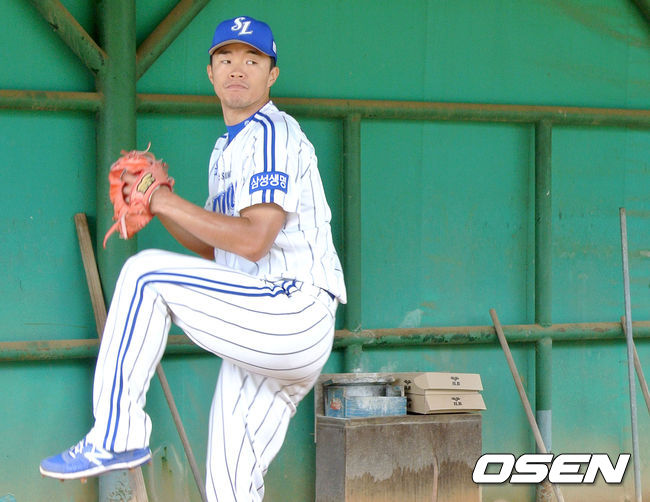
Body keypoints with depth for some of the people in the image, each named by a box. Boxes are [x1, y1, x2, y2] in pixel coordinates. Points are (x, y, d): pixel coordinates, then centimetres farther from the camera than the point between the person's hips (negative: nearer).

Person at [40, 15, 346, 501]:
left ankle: (117, 437, -13)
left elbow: (253, 241, -21)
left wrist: (170, 203, -13)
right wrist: (160, 205, 8)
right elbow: (214, 248, 23)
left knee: (146, 273, -15)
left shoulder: (272, 134, -8)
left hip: (292, 311, -9)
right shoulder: (228, 148, 22)